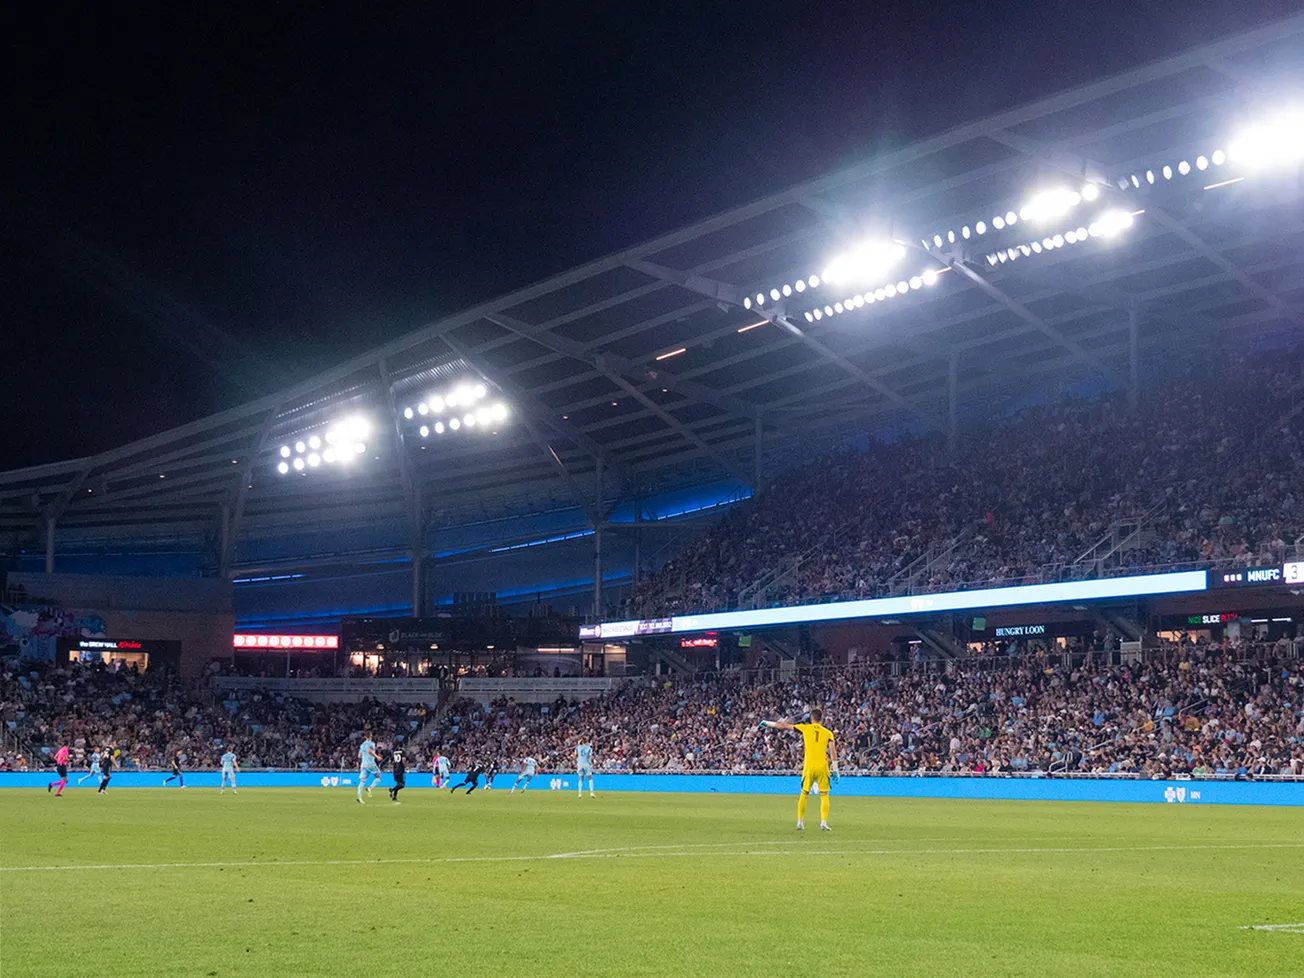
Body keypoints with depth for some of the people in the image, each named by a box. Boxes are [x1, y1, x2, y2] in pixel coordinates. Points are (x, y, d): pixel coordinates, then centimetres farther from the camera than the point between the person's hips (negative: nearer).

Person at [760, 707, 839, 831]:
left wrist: (768, 723, 23)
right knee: (824, 795, 6)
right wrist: (835, 770, 0)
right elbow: (832, 751, -3)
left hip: (809, 766, 0)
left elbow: (784, 726, 11)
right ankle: (824, 823, -3)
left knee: (804, 794, 12)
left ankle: (800, 823, 14)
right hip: (822, 766, 0)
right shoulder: (828, 733, 5)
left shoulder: (806, 728, 5)